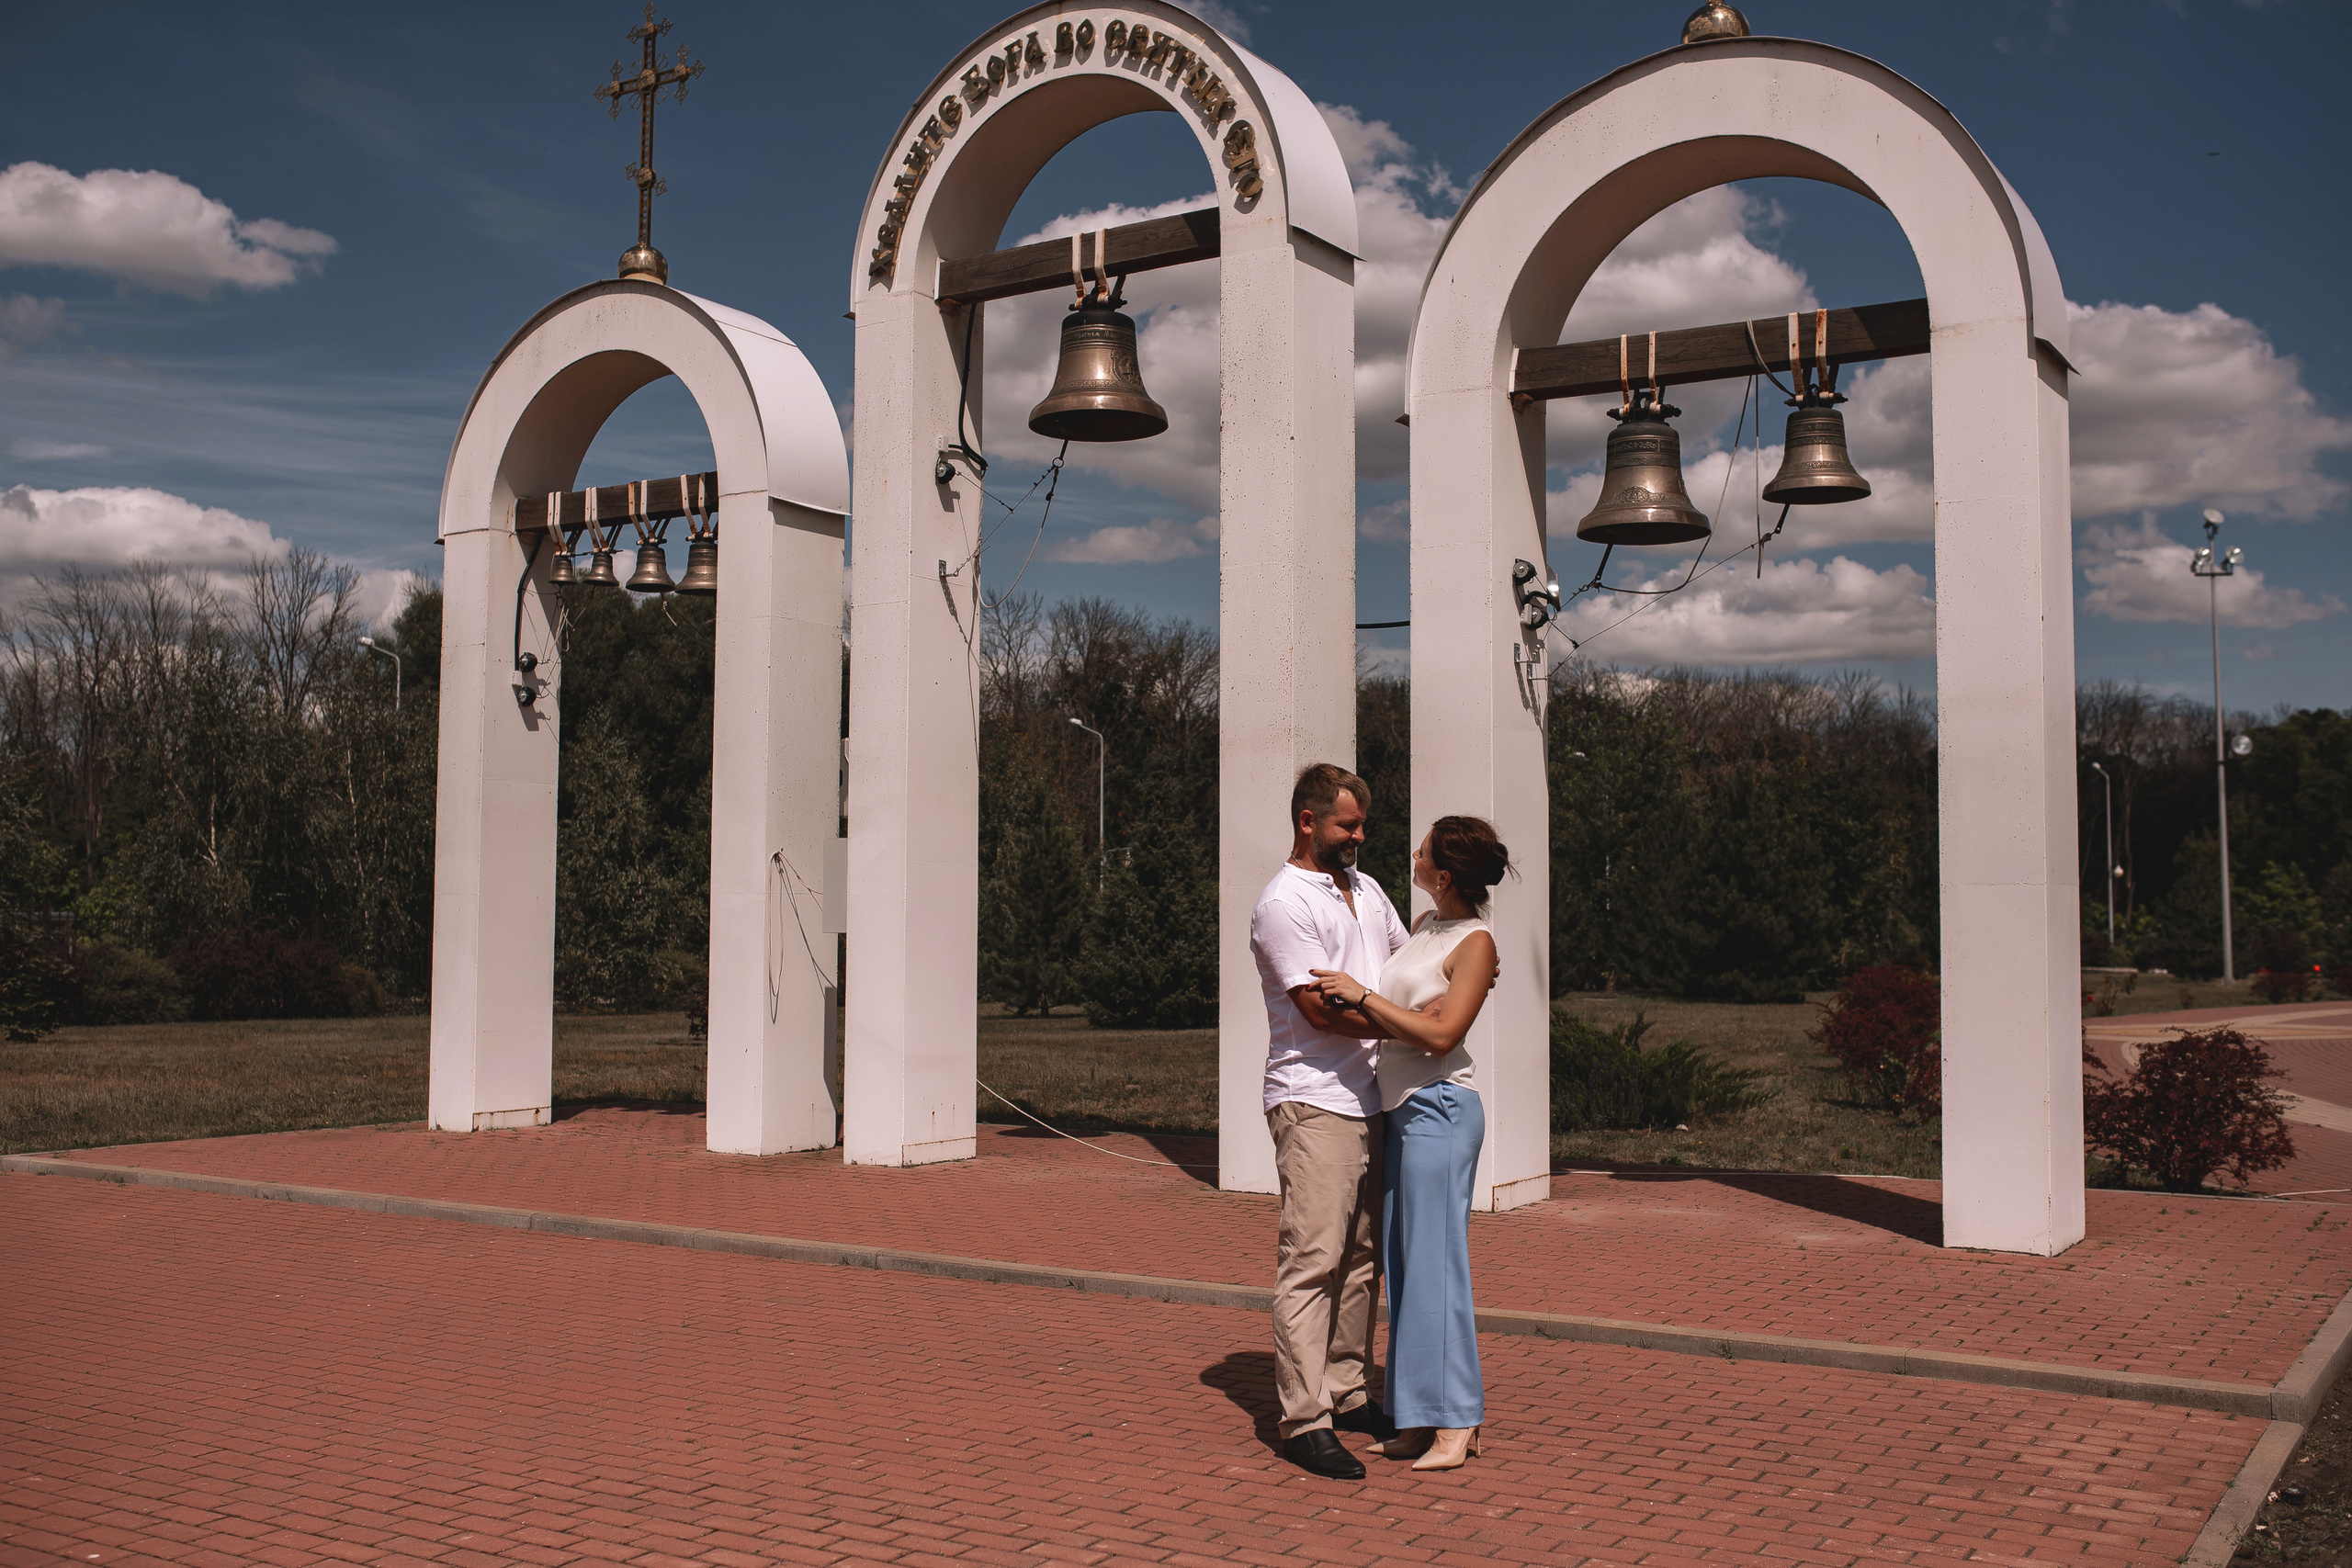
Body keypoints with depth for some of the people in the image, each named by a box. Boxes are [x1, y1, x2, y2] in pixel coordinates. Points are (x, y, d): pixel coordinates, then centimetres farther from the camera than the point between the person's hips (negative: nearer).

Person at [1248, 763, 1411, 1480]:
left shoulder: (1365, 889, 17)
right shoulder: (1281, 904, -10)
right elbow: (1320, 1007, -16)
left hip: (1369, 1098, 9)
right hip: (1314, 1104, -9)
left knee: (1358, 1256, 13)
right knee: (1311, 1260, -9)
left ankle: (1347, 1394, 22)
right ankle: (1303, 1421, -7)